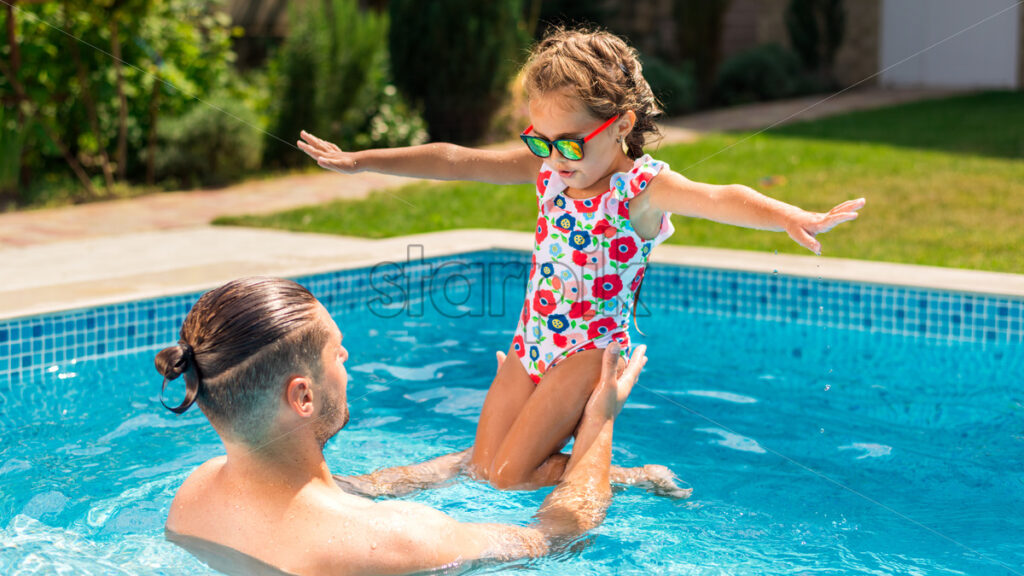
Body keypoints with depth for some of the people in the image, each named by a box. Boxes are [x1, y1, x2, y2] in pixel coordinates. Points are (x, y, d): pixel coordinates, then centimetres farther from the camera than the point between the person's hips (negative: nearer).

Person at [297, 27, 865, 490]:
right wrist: (360, 161, 1)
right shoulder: (547, 167, 0)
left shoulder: (644, 186, -19)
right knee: (483, 466, 9)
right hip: (531, 343, 7)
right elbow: (456, 160, 1)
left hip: (591, 348, -7)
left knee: (513, 474, -12)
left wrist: (792, 217, -56)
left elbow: (721, 199, -37)